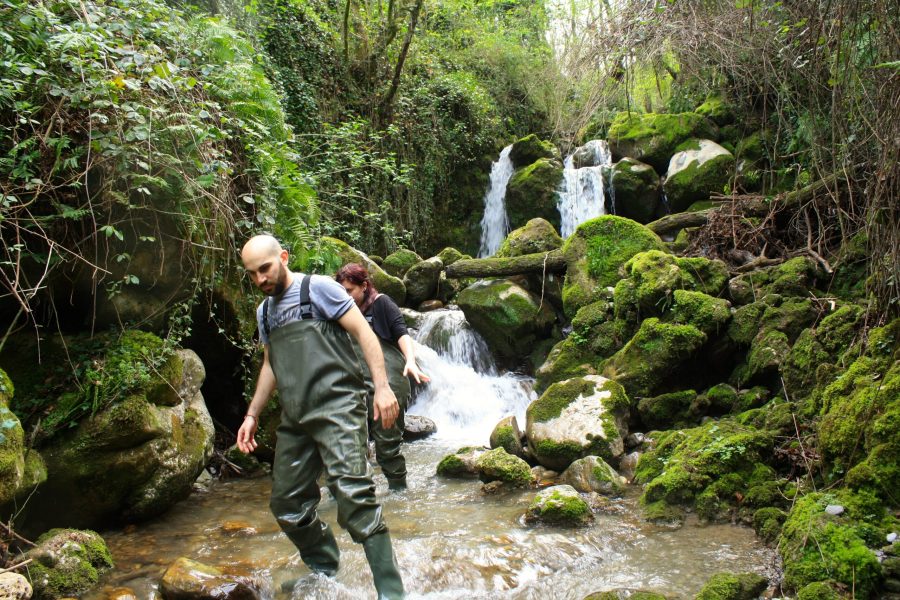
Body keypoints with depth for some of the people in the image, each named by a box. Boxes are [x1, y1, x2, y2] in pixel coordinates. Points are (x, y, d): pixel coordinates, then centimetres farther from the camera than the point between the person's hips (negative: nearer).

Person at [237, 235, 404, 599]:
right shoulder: (264, 312, 19)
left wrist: (382, 386, -17)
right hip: (294, 419, 8)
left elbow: (363, 332, -7)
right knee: (286, 504, 9)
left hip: (335, 407, -8)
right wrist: (252, 414, 22)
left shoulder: (317, 288, -2)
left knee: (353, 495, -19)